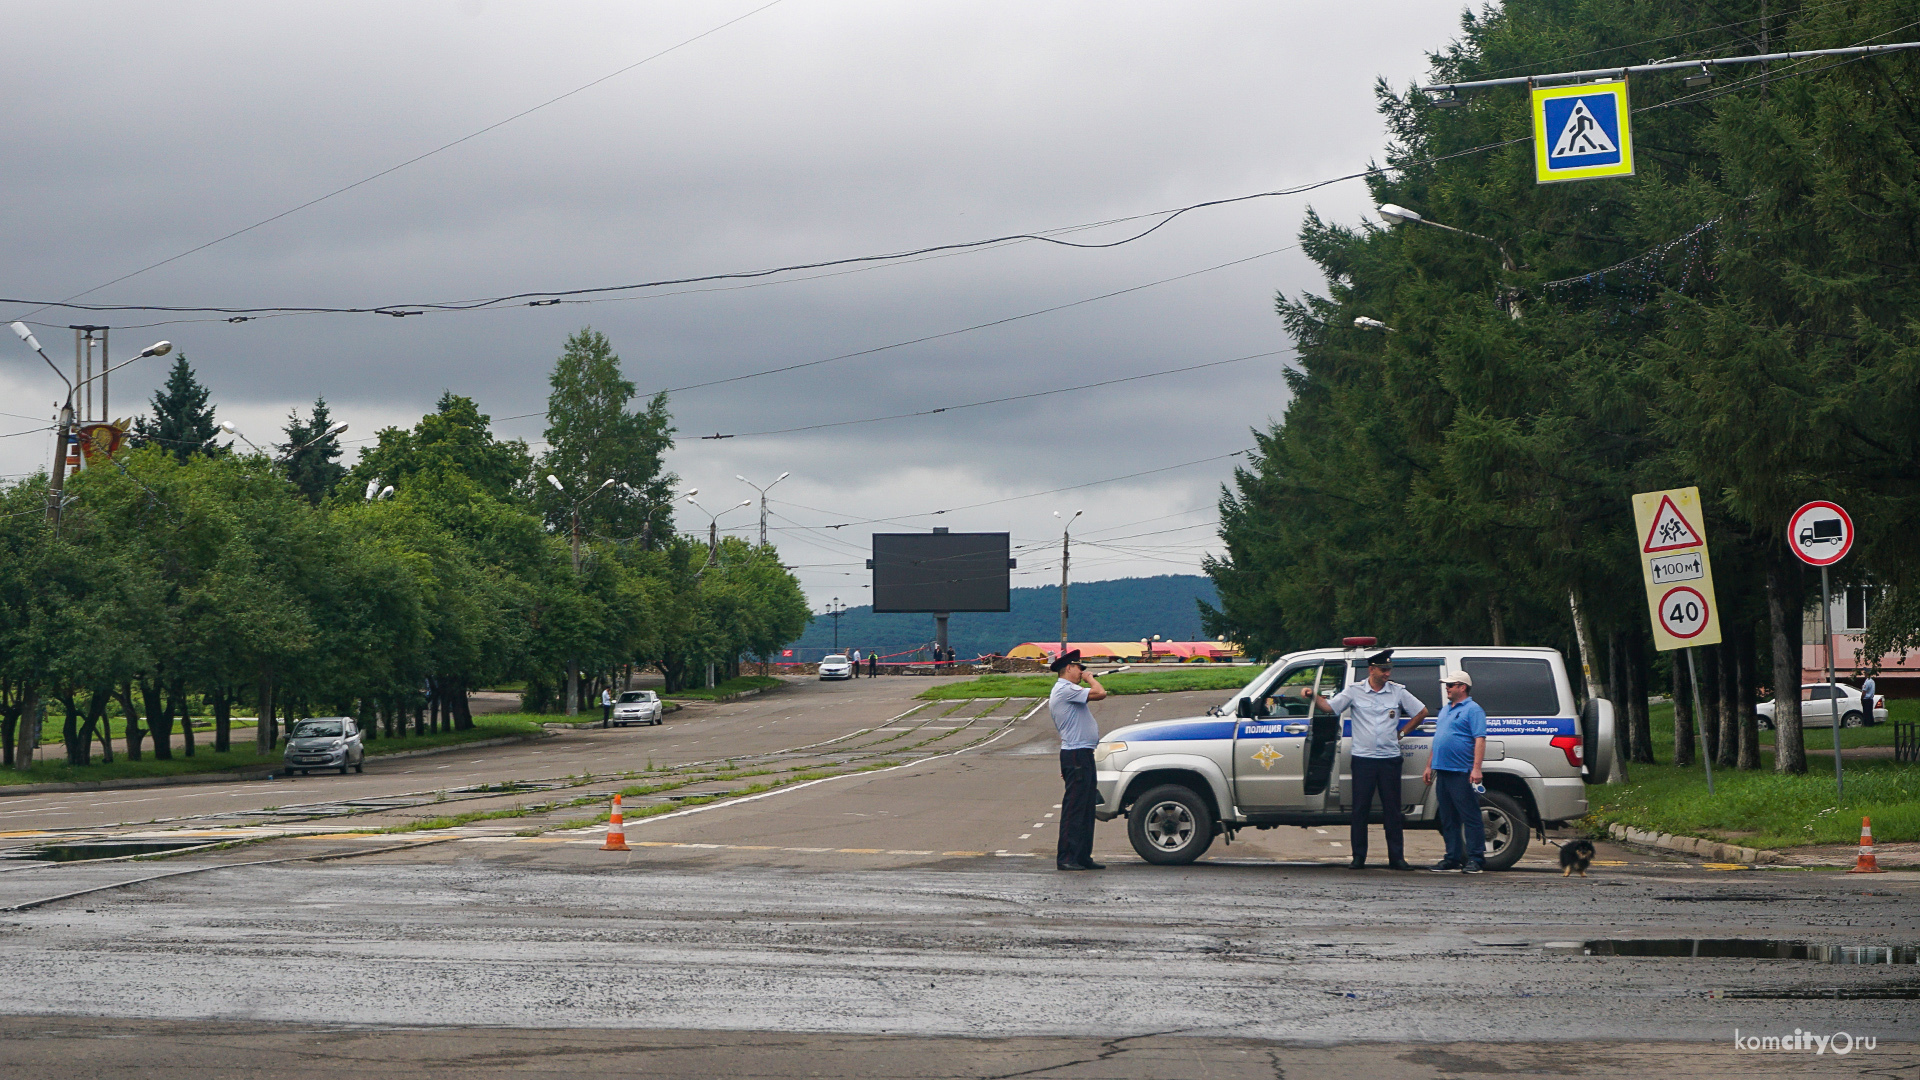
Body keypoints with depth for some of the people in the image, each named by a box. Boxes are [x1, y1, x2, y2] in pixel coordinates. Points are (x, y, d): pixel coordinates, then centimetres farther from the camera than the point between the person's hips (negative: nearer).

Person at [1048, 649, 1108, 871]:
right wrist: (1089, 678, -2)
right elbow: (1100, 693, -20)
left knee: (1085, 810, 12)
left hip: (1081, 755, 11)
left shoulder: (1061, 691, 21)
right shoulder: (1066, 690, -13)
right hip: (1077, 755, -11)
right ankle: (1065, 858, -9)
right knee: (1074, 808, -10)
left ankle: (1083, 857, 15)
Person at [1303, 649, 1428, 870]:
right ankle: (1358, 857, 5)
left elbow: (1421, 712, 13)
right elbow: (1330, 706, 3)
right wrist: (1313, 696, -14)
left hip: (1390, 759, 1)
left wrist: (1401, 732, 9)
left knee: (1392, 810, 2)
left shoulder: (1398, 692, 5)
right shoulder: (1355, 691, 3)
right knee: (1360, 809, -1)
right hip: (1363, 758, -1)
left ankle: (1397, 857, 7)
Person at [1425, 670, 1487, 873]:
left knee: (1470, 818, -6)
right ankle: (1453, 859, 13)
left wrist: (1476, 768, -22)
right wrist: (1430, 766, 22)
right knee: (1448, 819, 9)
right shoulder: (1445, 709, 21)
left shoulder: (1473, 710, -5)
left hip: (1462, 773, -9)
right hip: (1443, 772, 9)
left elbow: (1480, 740, -13)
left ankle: (1474, 859, -5)